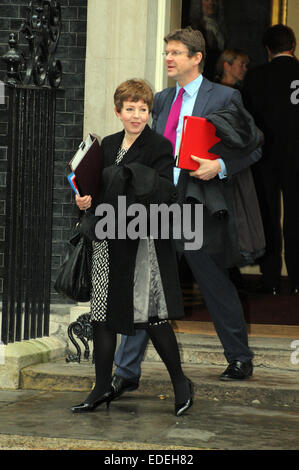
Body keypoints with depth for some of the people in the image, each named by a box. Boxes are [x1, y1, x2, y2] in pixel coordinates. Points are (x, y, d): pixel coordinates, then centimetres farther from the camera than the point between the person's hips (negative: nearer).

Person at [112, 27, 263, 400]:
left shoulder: (224, 98, -3)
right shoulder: (161, 100, 14)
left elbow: (252, 149, -2)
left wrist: (221, 167, -19)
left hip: (200, 210, -4)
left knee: (216, 288, 9)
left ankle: (240, 361, 29)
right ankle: (126, 372, 2)